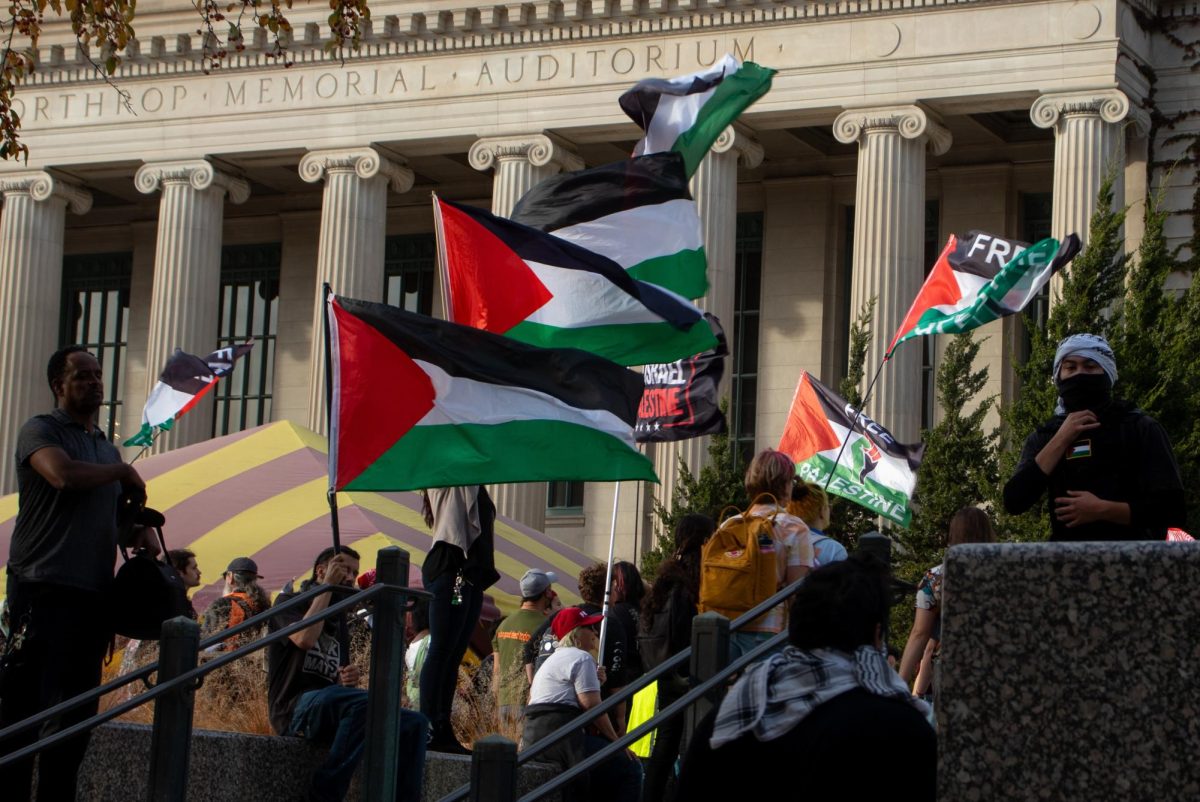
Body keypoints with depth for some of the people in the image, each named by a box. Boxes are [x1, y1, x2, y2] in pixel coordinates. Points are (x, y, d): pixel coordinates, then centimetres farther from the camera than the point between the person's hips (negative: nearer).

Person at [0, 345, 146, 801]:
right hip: (44, 590, -7)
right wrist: (124, 473, -7)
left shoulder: (108, 449, 22)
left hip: (93, 594, 7)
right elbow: (64, 474, -22)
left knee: (76, 713, 6)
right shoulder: (41, 430, -1)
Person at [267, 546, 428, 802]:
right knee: (365, 701, -36)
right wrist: (327, 587, -7)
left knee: (414, 722, -13)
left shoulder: (338, 620, 24)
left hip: (334, 712, 7)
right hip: (294, 709, -7)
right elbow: (304, 639, -18)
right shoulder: (289, 603, 5)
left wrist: (349, 680, 1)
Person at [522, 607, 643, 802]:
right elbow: (592, 706, -11)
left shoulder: (553, 659, 27)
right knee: (629, 769, -8)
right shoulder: (582, 658, -5)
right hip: (560, 737, -10)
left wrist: (594, 682, 16)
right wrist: (616, 741, -5)